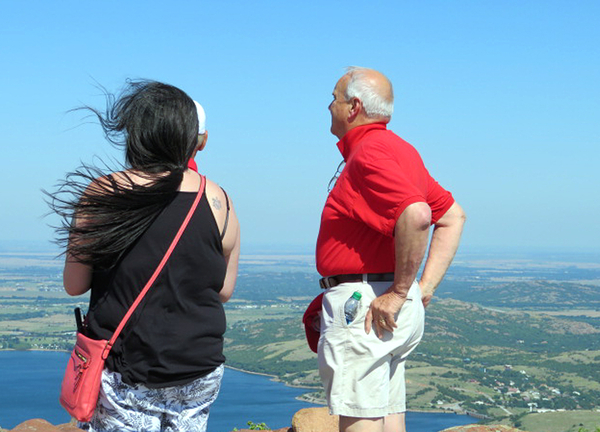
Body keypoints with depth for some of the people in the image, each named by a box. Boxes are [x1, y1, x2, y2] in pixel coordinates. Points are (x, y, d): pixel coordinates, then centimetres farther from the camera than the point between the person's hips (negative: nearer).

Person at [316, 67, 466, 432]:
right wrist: (424, 289, 11)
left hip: (366, 307, -10)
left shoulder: (368, 155, -15)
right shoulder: (399, 149, 16)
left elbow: (416, 215, -32)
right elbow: (453, 216, 19)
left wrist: (399, 292, -23)